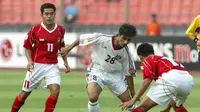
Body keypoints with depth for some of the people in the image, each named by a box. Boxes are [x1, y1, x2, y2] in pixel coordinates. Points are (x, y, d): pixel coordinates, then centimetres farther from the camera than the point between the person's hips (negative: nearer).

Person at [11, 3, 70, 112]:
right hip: (37, 65, -2)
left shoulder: (60, 30, 1)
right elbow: (27, 46, 3)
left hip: (52, 66, 2)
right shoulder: (35, 29, -8)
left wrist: (65, 62, 9)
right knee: (25, 93, 6)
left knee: (55, 90, -19)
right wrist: (29, 60, -11)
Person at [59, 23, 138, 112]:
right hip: (97, 71, -3)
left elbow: (128, 73, -2)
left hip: (115, 74, 3)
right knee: (93, 97, -28)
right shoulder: (101, 39, -26)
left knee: (128, 101, 3)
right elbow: (82, 39, -11)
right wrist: (68, 49, -5)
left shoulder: (125, 52, -14)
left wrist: (132, 92, 2)